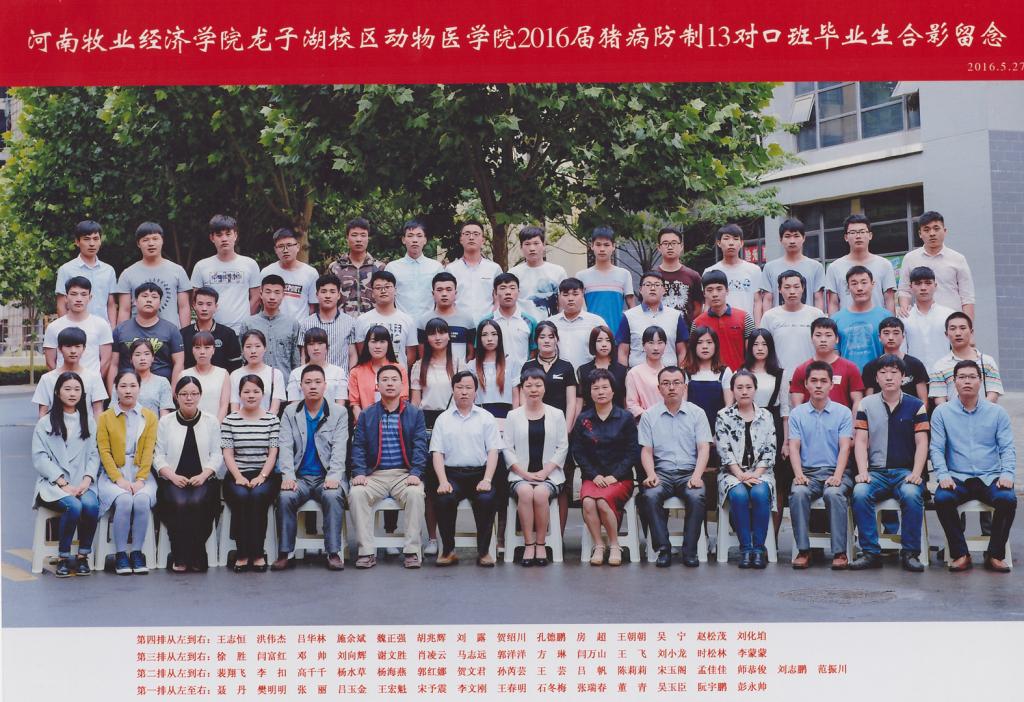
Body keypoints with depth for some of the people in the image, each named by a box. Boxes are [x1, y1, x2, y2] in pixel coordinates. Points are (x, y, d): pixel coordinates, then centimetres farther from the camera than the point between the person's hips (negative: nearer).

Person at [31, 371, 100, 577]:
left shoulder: (89, 422, 19)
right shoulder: (45, 423, 9)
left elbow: (94, 454, 12)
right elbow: (39, 458, 0)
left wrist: (87, 479, -7)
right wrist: (63, 483, -11)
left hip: (82, 483, 2)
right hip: (53, 483, -2)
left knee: (91, 505, -32)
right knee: (73, 506, -33)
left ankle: (83, 556, -16)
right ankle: (63, 558, -17)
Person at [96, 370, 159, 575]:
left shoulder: (149, 417, 10)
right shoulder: (105, 417, 8)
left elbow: (148, 452, 1)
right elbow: (104, 452, -1)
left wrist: (140, 480, -12)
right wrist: (119, 479, -13)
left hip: (141, 473, 1)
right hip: (113, 474, -1)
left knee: (142, 500, -31)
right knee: (124, 501, -31)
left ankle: (137, 552, -16)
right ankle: (120, 554, -17)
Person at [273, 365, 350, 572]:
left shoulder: (339, 413, 8)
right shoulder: (290, 413, 11)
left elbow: (339, 448, -4)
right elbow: (286, 447, -1)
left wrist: (334, 475, -20)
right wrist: (287, 475, -18)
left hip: (328, 476, -1)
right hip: (300, 477, 1)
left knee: (333, 496, -33)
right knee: (285, 496, -29)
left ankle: (334, 552, -26)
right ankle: (285, 553, -19)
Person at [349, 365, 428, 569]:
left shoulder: (414, 413, 10)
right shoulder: (367, 415, 14)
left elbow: (420, 445, 1)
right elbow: (358, 446, 7)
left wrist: (415, 473, -14)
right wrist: (359, 473, -10)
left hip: (404, 474, -1)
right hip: (375, 475, 1)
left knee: (415, 494, -33)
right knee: (356, 493, -28)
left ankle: (412, 551, -24)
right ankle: (367, 552, -23)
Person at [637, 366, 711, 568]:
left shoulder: (697, 413, 9)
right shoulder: (649, 415, 11)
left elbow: (704, 448, 1)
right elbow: (646, 450, 6)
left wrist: (697, 475, -15)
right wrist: (651, 474, -12)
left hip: (689, 472, 0)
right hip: (662, 472, 1)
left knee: (696, 496, -32)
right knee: (650, 495, -31)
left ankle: (690, 550, -22)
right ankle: (663, 549, -23)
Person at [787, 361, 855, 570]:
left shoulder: (843, 412, 7)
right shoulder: (797, 413, 11)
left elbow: (845, 447, -2)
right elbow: (794, 447, 3)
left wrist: (837, 476, -17)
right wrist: (798, 474, -14)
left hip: (834, 472, -1)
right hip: (807, 472, 1)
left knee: (834, 494, -34)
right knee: (798, 493, -32)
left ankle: (839, 552, -27)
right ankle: (803, 550, -25)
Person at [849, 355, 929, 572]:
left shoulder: (916, 405, 8)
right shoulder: (866, 404, 10)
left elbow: (922, 443, 3)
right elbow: (860, 441, 5)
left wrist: (916, 474, -12)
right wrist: (863, 471, -10)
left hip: (906, 471, -1)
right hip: (876, 471, 1)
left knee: (912, 494, -34)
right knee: (860, 493, -30)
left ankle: (910, 553, -22)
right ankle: (870, 553, -23)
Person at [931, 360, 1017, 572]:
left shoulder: (997, 412, 10)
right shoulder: (942, 412, 8)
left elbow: (1007, 448, 6)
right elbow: (936, 448, 3)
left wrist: (1007, 473, -11)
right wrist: (943, 475, -14)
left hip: (991, 477, 1)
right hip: (957, 478, 0)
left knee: (1008, 499, -31)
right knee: (942, 498, -32)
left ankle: (995, 555, -13)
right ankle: (960, 554, -16)